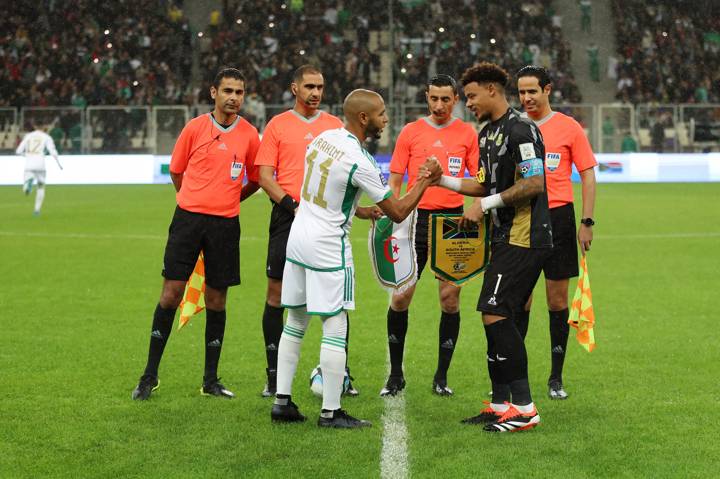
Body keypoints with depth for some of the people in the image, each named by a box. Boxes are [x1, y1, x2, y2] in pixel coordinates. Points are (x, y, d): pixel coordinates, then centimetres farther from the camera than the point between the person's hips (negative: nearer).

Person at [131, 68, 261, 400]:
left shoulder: (249, 135, 4)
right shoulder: (195, 127, 0)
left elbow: (254, 181, 17)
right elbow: (176, 171, 11)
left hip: (225, 223, 1)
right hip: (189, 217, -1)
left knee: (216, 299, 5)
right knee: (171, 291, -4)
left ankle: (210, 380, 14)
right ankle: (150, 376, 5)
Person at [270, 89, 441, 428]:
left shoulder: (322, 138, 4)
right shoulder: (360, 162, -19)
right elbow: (398, 212, -11)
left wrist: (362, 210, 28)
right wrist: (426, 180, 1)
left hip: (298, 235, 8)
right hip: (327, 247, -8)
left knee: (294, 323, 15)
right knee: (335, 327, -1)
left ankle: (282, 401, 18)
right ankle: (330, 413, 2)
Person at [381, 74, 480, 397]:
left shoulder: (467, 133, 6)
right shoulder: (410, 132, 5)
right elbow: (394, 181, 6)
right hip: (416, 217, 0)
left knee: (450, 298, 1)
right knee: (401, 297, -3)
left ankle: (441, 376, 12)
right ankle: (396, 374, 10)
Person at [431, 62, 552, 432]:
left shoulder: (521, 130, -13)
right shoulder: (487, 133, 17)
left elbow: (534, 183, -19)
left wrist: (484, 206, -16)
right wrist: (443, 181, 12)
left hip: (524, 238, -10)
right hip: (504, 237, 10)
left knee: (495, 314, -15)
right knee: (495, 318, 10)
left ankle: (524, 408, -12)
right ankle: (500, 404, 17)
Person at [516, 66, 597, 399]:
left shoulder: (569, 128, 0)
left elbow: (587, 175, 2)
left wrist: (587, 222, -5)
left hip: (558, 218, -1)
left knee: (558, 301, 3)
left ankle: (556, 378, 11)